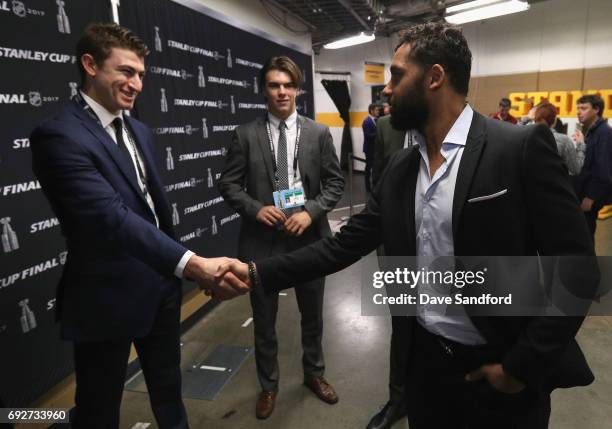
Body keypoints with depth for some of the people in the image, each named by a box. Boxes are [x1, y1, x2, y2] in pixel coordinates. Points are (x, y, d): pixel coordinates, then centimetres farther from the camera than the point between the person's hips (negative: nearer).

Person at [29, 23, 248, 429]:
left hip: (161, 283, 7)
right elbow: (111, 217, -31)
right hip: (108, 297, -7)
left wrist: (176, 269, 16)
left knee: (168, 385, 26)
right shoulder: (59, 136, -18)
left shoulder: (140, 131, 8)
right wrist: (193, 264, -40)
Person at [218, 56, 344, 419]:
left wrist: (311, 211, -15)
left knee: (313, 314, 19)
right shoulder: (246, 135, -2)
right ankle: (269, 385, 39)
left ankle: (314, 373, 45)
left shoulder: (319, 133, 0)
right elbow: (229, 185, 0)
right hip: (262, 239, 0)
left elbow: (335, 182, 1)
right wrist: (256, 209, -18)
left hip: (308, 237, 1)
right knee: (264, 320, 14)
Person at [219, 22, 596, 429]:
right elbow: (348, 243, 0)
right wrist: (257, 272, -7)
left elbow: (576, 267, -14)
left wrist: (521, 366, -14)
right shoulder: (400, 166, 1)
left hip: (499, 369, -4)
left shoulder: (522, 148, -16)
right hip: (424, 357, 5)